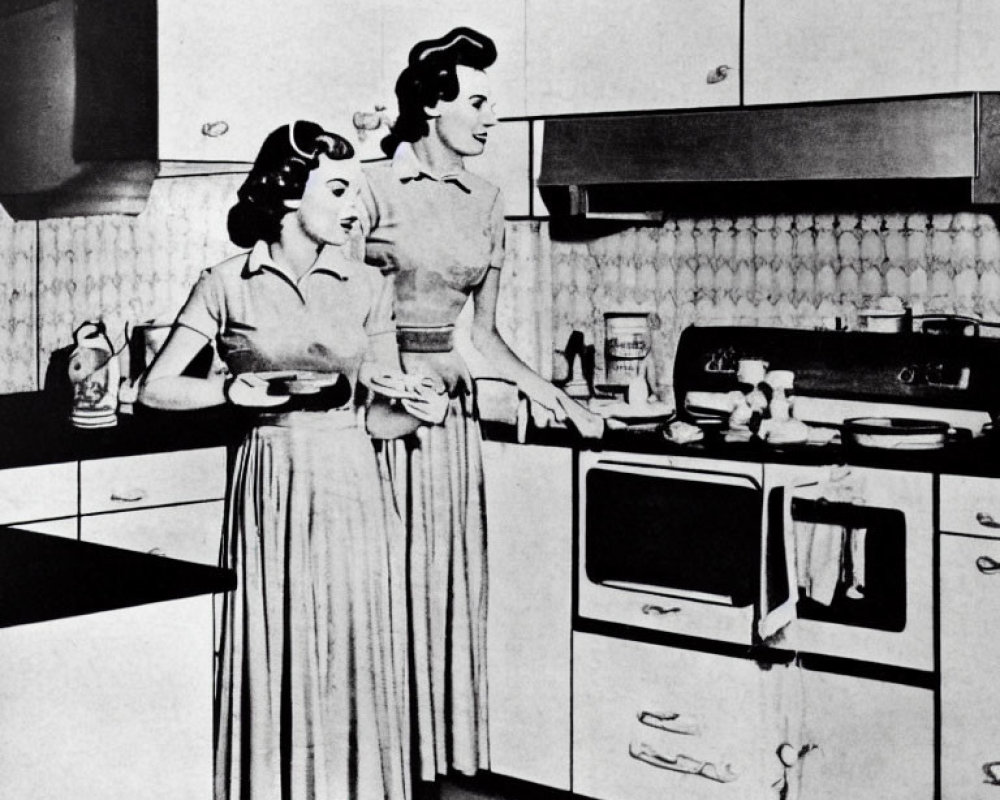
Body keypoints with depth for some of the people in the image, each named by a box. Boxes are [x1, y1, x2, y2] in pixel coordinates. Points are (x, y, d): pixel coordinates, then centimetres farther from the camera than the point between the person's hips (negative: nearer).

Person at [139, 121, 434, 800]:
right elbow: (156, 389, 1)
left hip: (353, 487, 2)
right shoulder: (227, 286, 0)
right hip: (271, 483, -2)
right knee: (276, 663, 2)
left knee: (356, 665, 3)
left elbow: (382, 415, 8)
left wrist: (418, 410, -14)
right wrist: (233, 389, -12)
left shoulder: (366, 287, 6)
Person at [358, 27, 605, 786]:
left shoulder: (487, 202, 10)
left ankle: (437, 756, 18)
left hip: (450, 408, 5)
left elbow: (482, 331, 14)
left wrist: (544, 389, 2)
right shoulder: (374, 187, -6)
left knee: (446, 583, 8)